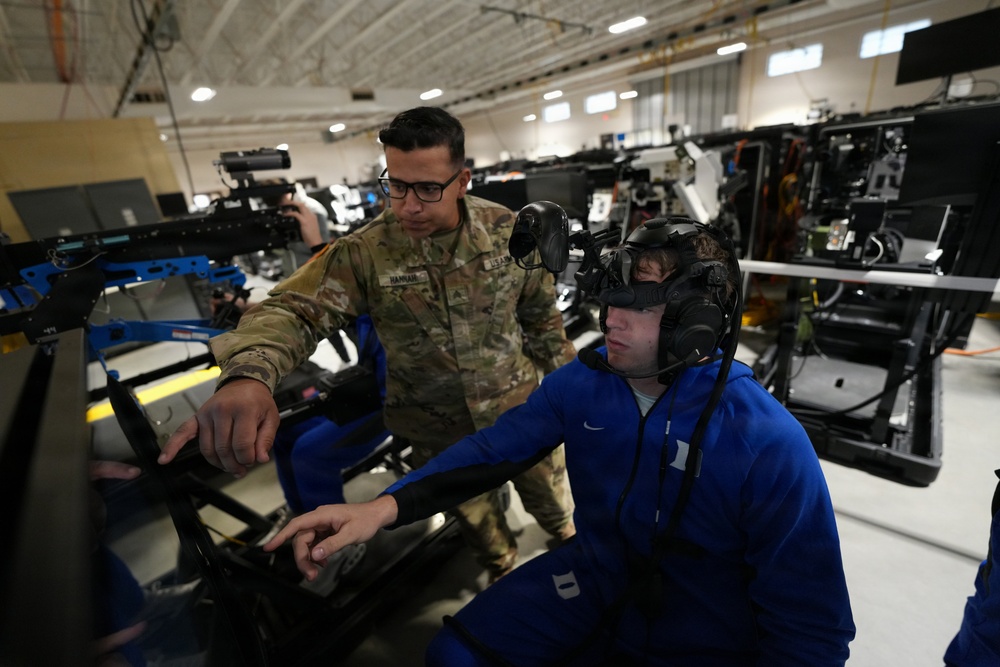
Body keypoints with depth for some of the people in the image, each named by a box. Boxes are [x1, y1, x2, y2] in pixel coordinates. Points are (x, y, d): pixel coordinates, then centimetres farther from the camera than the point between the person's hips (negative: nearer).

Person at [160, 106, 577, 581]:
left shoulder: (508, 231, -14)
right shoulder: (365, 252, -19)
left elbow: (541, 314, -2)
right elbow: (294, 310, -24)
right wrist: (247, 374, -46)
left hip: (521, 412, 1)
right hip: (438, 434, 0)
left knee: (552, 501, 28)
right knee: (474, 516, 27)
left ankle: (576, 549, 66)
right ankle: (500, 569, 64)